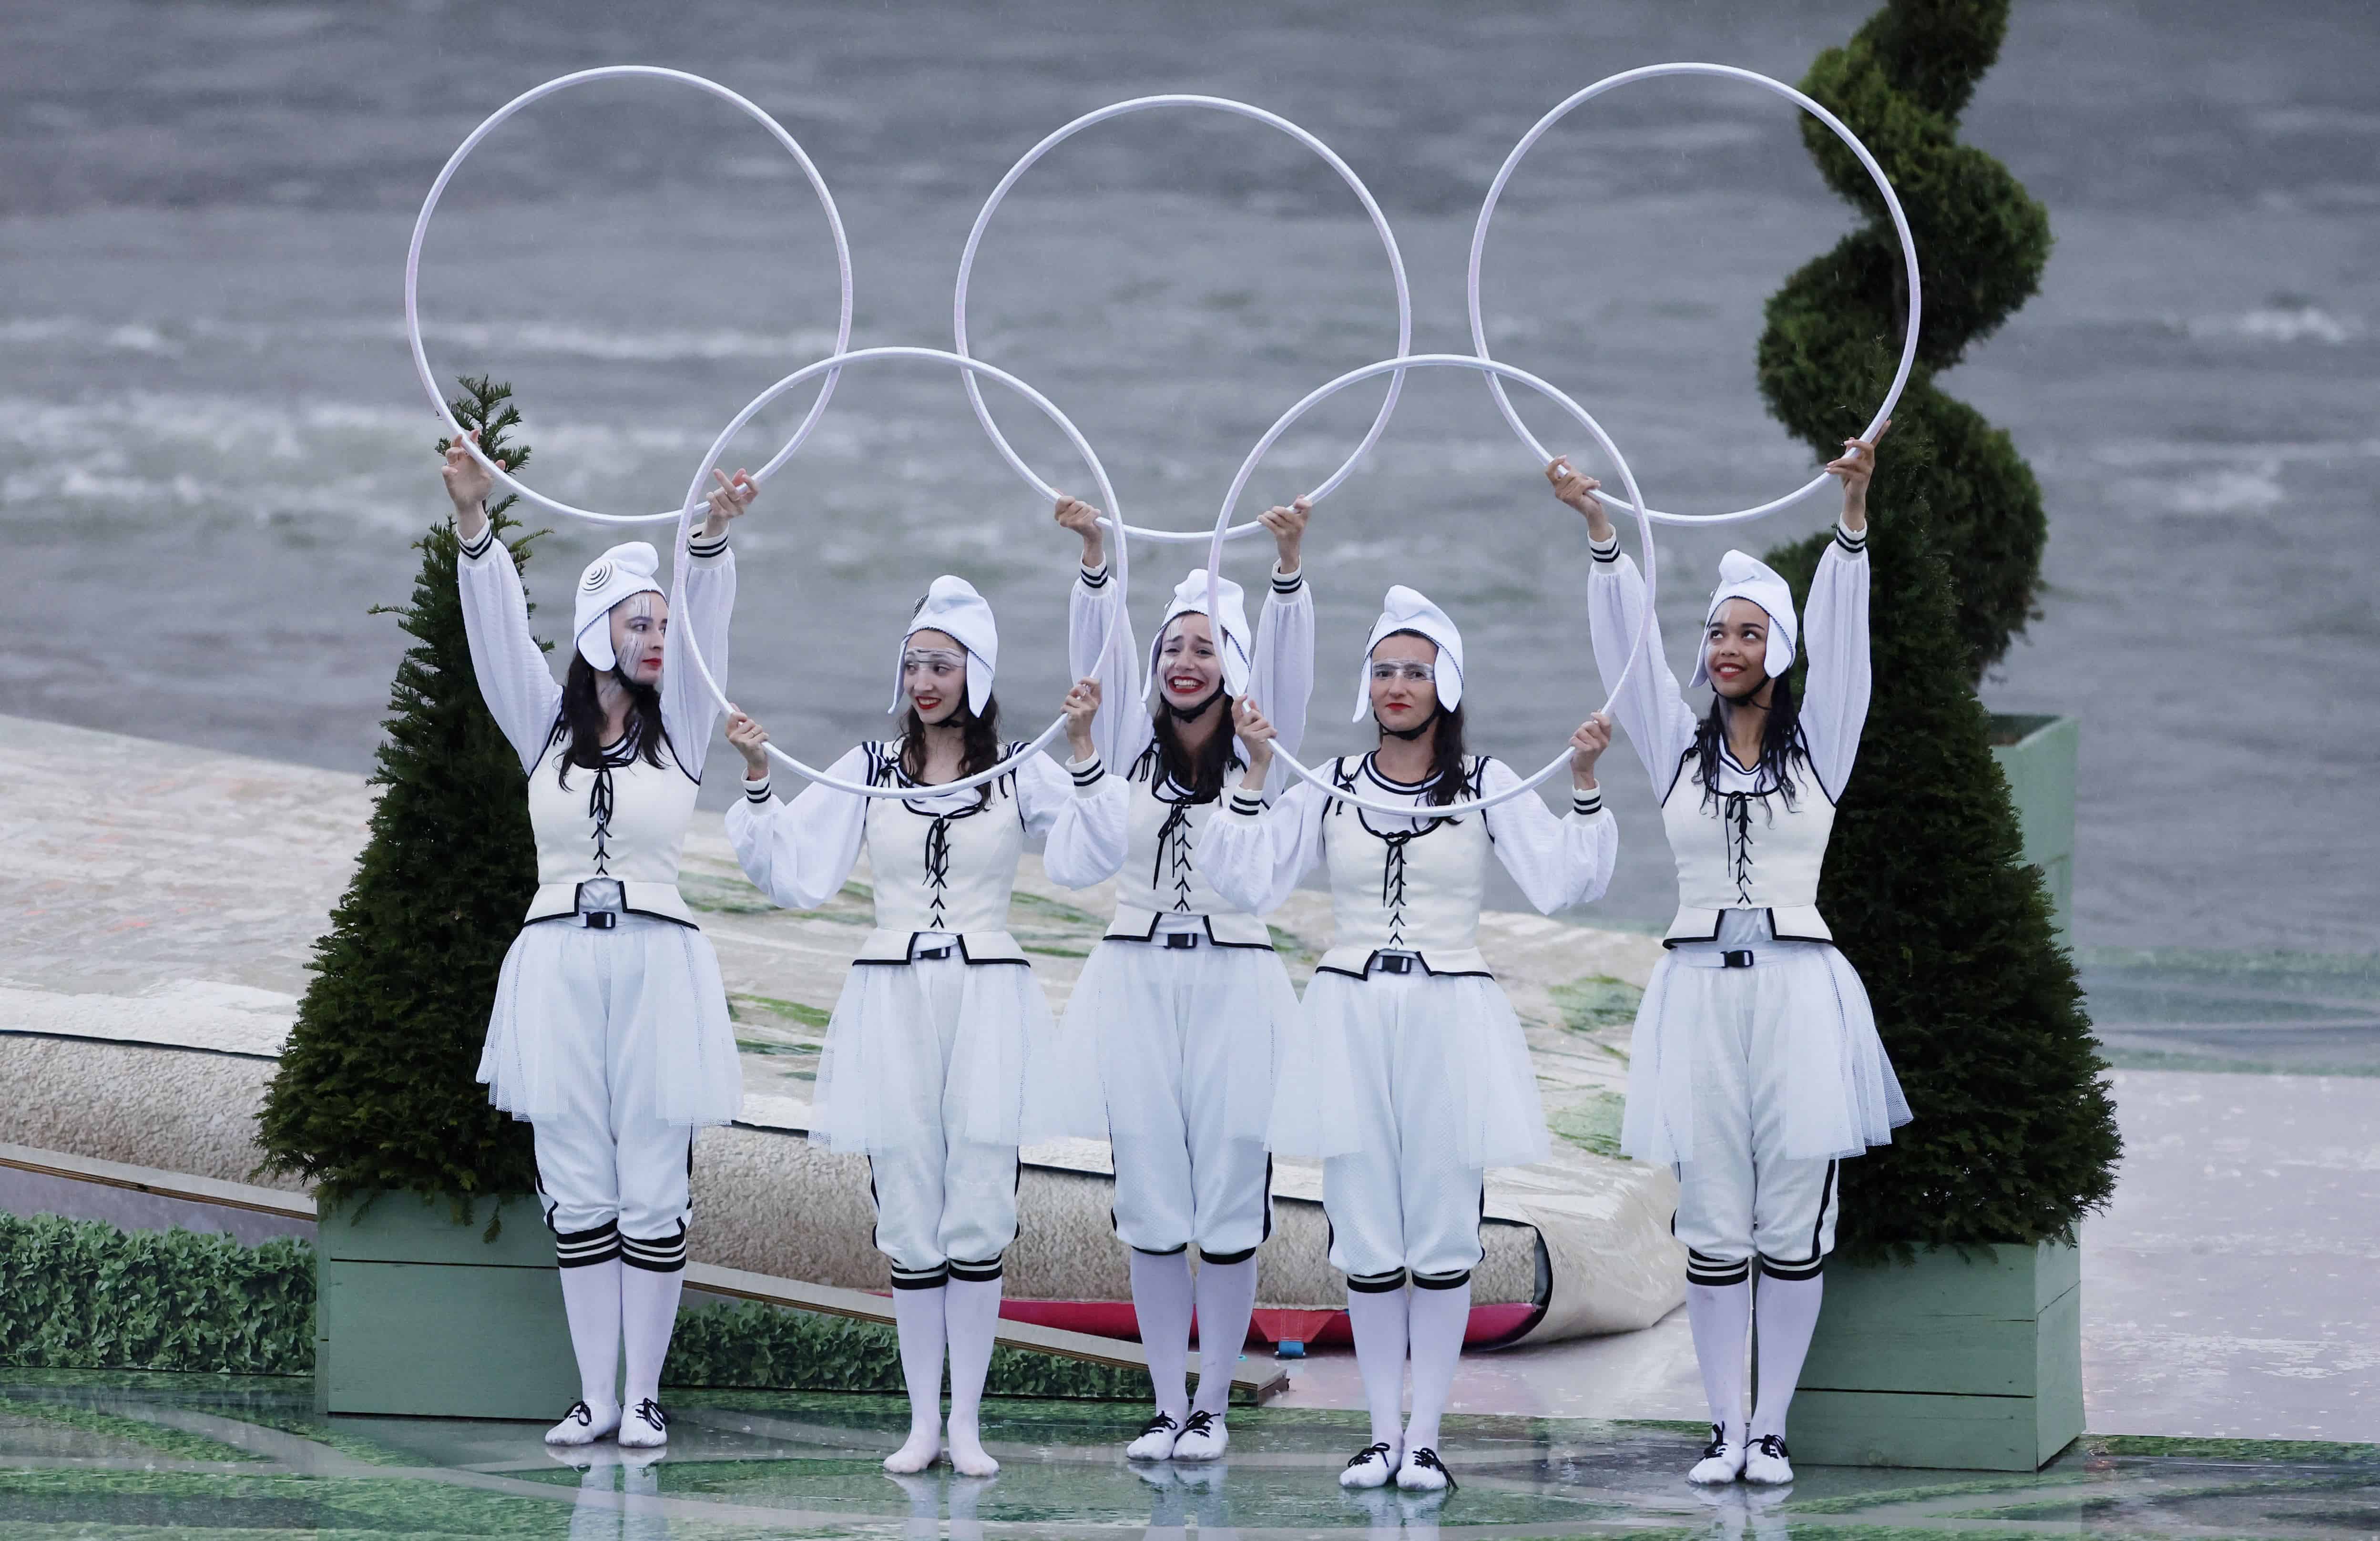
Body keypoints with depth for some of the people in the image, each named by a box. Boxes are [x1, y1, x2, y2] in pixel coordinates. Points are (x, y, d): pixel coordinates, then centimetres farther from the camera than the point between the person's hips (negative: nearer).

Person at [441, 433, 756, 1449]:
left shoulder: (679, 730, 7)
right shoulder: (546, 726, 9)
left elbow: (707, 632, -7)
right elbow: (500, 634, -2)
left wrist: (713, 538, -23)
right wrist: (474, 524, -16)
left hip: (657, 962, -1)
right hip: (558, 963, 1)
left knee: (651, 1195, -2)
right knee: (578, 1193, 3)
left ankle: (644, 1394, 4)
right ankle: (595, 1395, 7)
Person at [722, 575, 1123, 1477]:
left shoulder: (1021, 770, 2)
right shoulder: (869, 770, 8)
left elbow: (1091, 858, -13)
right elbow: (791, 875, 5)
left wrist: (1082, 750, -21)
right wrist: (757, 780, -5)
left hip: (986, 1000, -2)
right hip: (891, 1000, 2)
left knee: (978, 1218, -4)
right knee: (908, 1222, 1)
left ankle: (967, 1421, 3)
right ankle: (922, 1421, 8)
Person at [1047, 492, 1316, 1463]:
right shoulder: (1132, 746, 9)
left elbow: (1286, 668, -10)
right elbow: (1099, 652, -3)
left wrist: (1288, 565, -26)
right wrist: (1095, 558, -20)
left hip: (1233, 988, -2)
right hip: (1137, 983, 2)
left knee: (1230, 1201, -3)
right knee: (1151, 1203, 3)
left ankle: (1212, 1405, 6)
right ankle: (1167, 1406, 9)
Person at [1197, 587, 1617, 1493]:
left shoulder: (1487, 784, 3)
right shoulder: (1331, 788, 8)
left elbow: (1563, 883, -5)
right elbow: (1250, 882, 0)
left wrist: (1584, 785, -14)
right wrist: (1254, 774, -4)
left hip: (1450, 1014, -2)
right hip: (1350, 1015, 2)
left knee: (1443, 1235, -1)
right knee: (1364, 1236, 2)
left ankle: (1424, 1435, 4)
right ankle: (1382, 1431, 10)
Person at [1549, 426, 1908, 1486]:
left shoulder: (1818, 744, 7)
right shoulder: (1679, 745, 11)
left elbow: (1840, 636, -4)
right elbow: (1628, 643, 3)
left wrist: (1853, 512, -16)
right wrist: (1600, 530, -9)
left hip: (1799, 990, -1)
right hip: (1699, 990, 1)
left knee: (1794, 1227, -2)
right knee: (1713, 1228, 1)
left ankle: (1772, 1425, 5)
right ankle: (1725, 1425, 7)